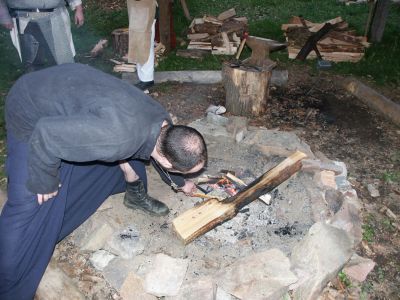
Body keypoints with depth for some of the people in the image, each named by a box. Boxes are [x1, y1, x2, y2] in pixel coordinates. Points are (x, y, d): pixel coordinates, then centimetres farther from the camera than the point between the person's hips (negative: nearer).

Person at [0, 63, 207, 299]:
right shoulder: (120, 135, -41)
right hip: (34, 114, -6)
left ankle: (136, 197, 38)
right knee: (27, 206, -7)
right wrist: (44, 181, -16)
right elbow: (46, 135, -33)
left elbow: (162, 156, 11)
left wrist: (179, 183, 28)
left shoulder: (163, 122, -13)